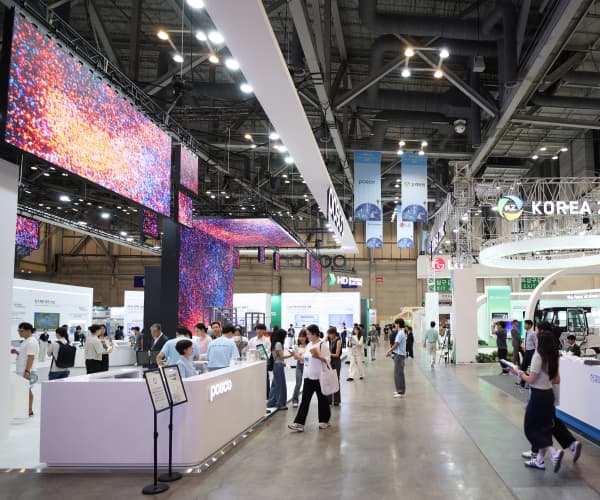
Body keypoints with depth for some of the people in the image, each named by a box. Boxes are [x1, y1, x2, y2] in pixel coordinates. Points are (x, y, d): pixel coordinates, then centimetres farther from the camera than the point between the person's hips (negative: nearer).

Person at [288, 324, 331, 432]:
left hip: (319, 377, -7)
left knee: (322, 398, 8)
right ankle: (299, 423, -1)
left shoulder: (323, 345, -13)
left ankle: (324, 421, 24)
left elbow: (328, 359, -18)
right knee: (305, 399, 2)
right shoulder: (309, 345, 12)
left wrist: (319, 357, -30)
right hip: (308, 376, 7)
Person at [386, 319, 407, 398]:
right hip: (398, 355, 10)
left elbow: (396, 345, -16)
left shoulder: (400, 334, -17)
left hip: (399, 355, -10)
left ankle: (401, 392, -1)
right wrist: (391, 351, 15)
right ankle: (399, 390, 23)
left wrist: (389, 351, -4)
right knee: (397, 373, 16)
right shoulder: (401, 333, 13)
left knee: (399, 373, -5)